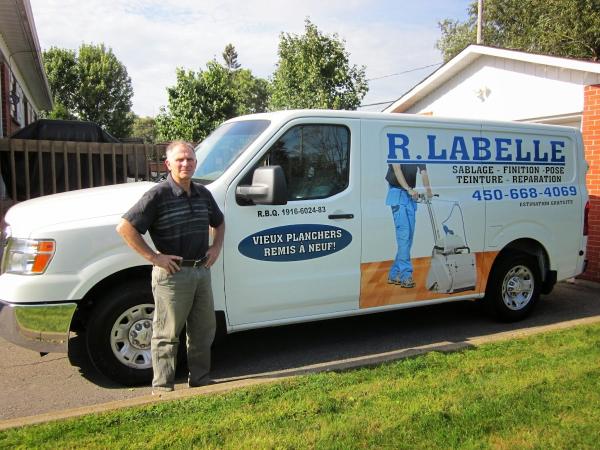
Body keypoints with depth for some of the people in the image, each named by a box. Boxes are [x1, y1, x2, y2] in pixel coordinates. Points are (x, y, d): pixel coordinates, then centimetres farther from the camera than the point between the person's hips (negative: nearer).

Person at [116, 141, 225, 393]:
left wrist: (216, 247, 9)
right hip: (172, 274, -7)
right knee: (167, 334, 4)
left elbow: (219, 223, 26)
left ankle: (200, 380, 32)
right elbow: (125, 227, -18)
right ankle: (162, 388, 18)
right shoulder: (158, 195, -13)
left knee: (203, 330, 16)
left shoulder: (203, 194, 8)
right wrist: (153, 257, -18)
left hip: (202, 271, 7)